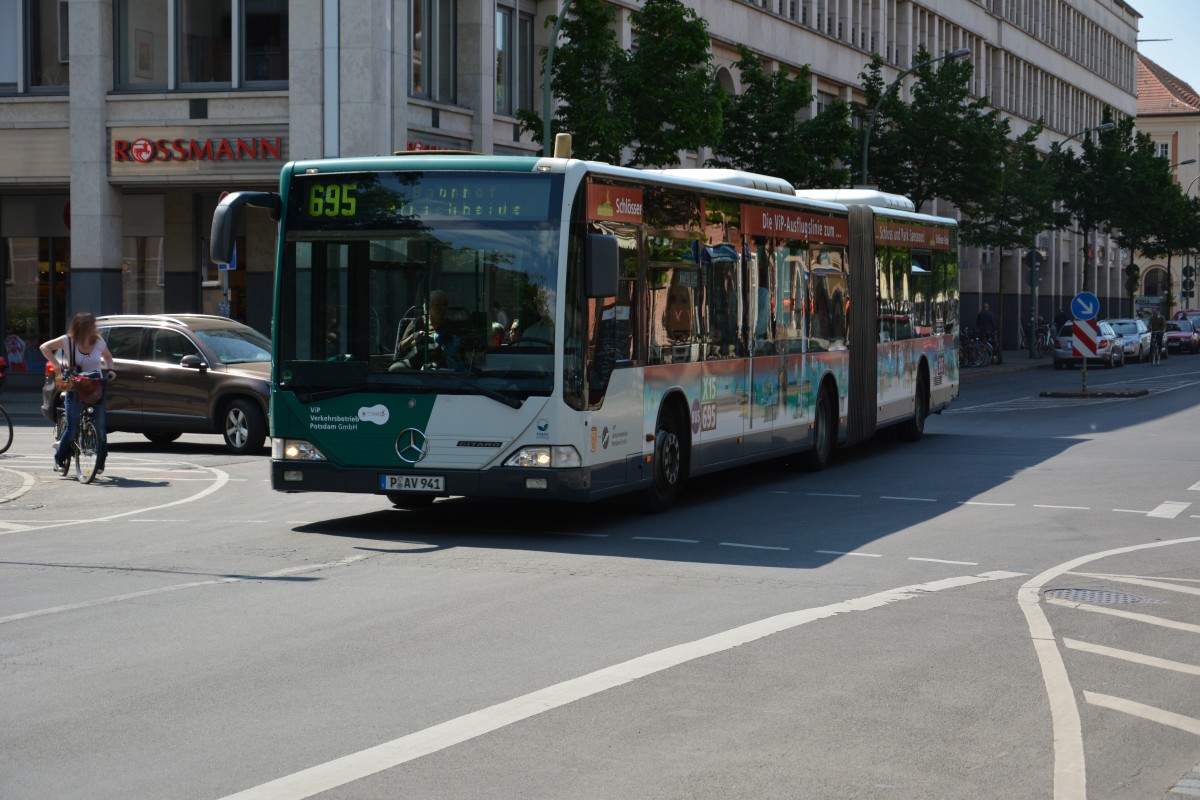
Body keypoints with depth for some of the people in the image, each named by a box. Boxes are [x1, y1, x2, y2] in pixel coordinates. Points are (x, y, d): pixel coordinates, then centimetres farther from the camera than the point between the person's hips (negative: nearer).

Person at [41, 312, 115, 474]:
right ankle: (59, 460, 8)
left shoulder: (99, 342, 3)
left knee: (99, 428, -2)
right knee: (72, 428, -9)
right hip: (74, 390, -2)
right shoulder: (68, 341, -6)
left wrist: (109, 370, 3)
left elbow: (107, 356, 22)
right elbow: (44, 347, -5)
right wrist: (58, 364, -15)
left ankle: (100, 462, 13)